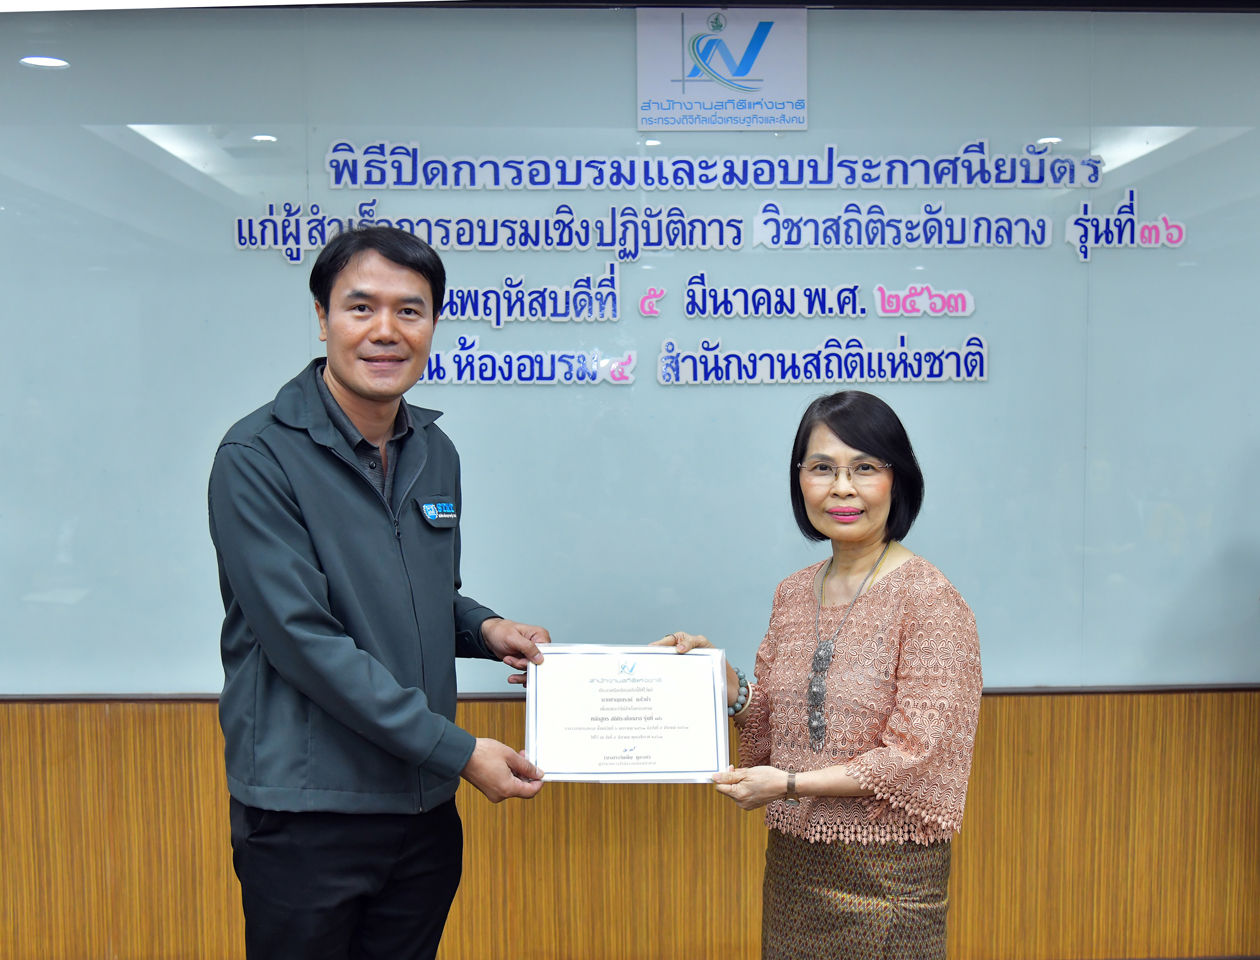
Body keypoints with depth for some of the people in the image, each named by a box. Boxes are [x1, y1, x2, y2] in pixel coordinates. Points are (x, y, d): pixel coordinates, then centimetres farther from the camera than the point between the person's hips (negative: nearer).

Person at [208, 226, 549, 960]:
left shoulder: (437, 454, 7)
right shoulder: (259, 458, -14)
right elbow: (305, 639, -19)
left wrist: (484, 628, -1)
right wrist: (458, 750, -18)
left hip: (425, 806, 6)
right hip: (307, 812, -6)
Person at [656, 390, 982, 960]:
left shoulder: (929, 599, -14)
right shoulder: (793, 595, 5)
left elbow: (919, 758, -17)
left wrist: (789, 783, -18)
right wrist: (722, 677, -6)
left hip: (886, 875, -5)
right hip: (791, 864, 6)